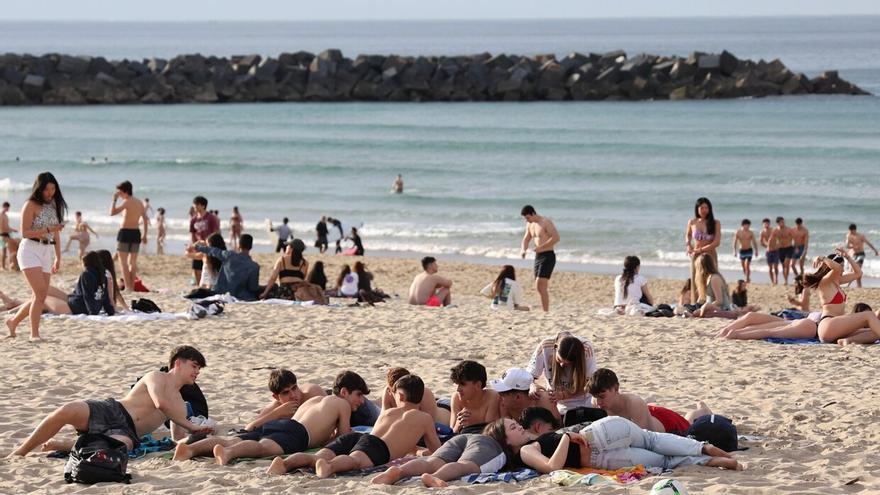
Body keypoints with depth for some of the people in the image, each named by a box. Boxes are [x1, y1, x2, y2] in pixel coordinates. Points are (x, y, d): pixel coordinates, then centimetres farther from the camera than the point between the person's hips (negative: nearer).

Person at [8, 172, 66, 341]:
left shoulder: (54, 206, 13)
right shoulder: (31, 205, -7)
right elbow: (25, 233, -12)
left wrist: (58, 257, 17)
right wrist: (47, 230, -22)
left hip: (47, 253, 7)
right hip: (30, 250, -7)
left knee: (39, 297, 5)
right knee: (41, 293, -18)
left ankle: (13, 323, 24)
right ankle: (34, 333, -14)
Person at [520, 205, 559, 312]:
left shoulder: (546, 222, -14)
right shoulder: (530, 225, 12)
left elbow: (556, 238, -23)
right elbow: (526, 239, 20)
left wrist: (541, 247, -24)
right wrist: (523, 250, -1)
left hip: (548, 256, -9)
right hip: (538, 257, 9)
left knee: (540, 286, -17)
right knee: (539, 287, 10)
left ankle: (545, 312, -17)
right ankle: (544, 311, 17)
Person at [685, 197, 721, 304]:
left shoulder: (715, 223, -4)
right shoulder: (692, 222, 4)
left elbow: (717, 242, -10)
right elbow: (687, 235, 23)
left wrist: (700, 249, -13)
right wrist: (688, 245, 4)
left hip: (710, 256, -2)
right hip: (695, 256, 2)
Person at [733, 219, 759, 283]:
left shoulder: (750, 233, -2)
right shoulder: (738, 233, -3)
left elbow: (754, 242, 5)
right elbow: (735, 242, 2)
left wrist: (756, 251, 6)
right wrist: (735, 251, -3)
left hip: (749, 250, -2)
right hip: (741, 251, 2)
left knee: (747, 266, -11)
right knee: (743, 266, 8)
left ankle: (747, 279, -4)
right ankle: (747, 278, 26)